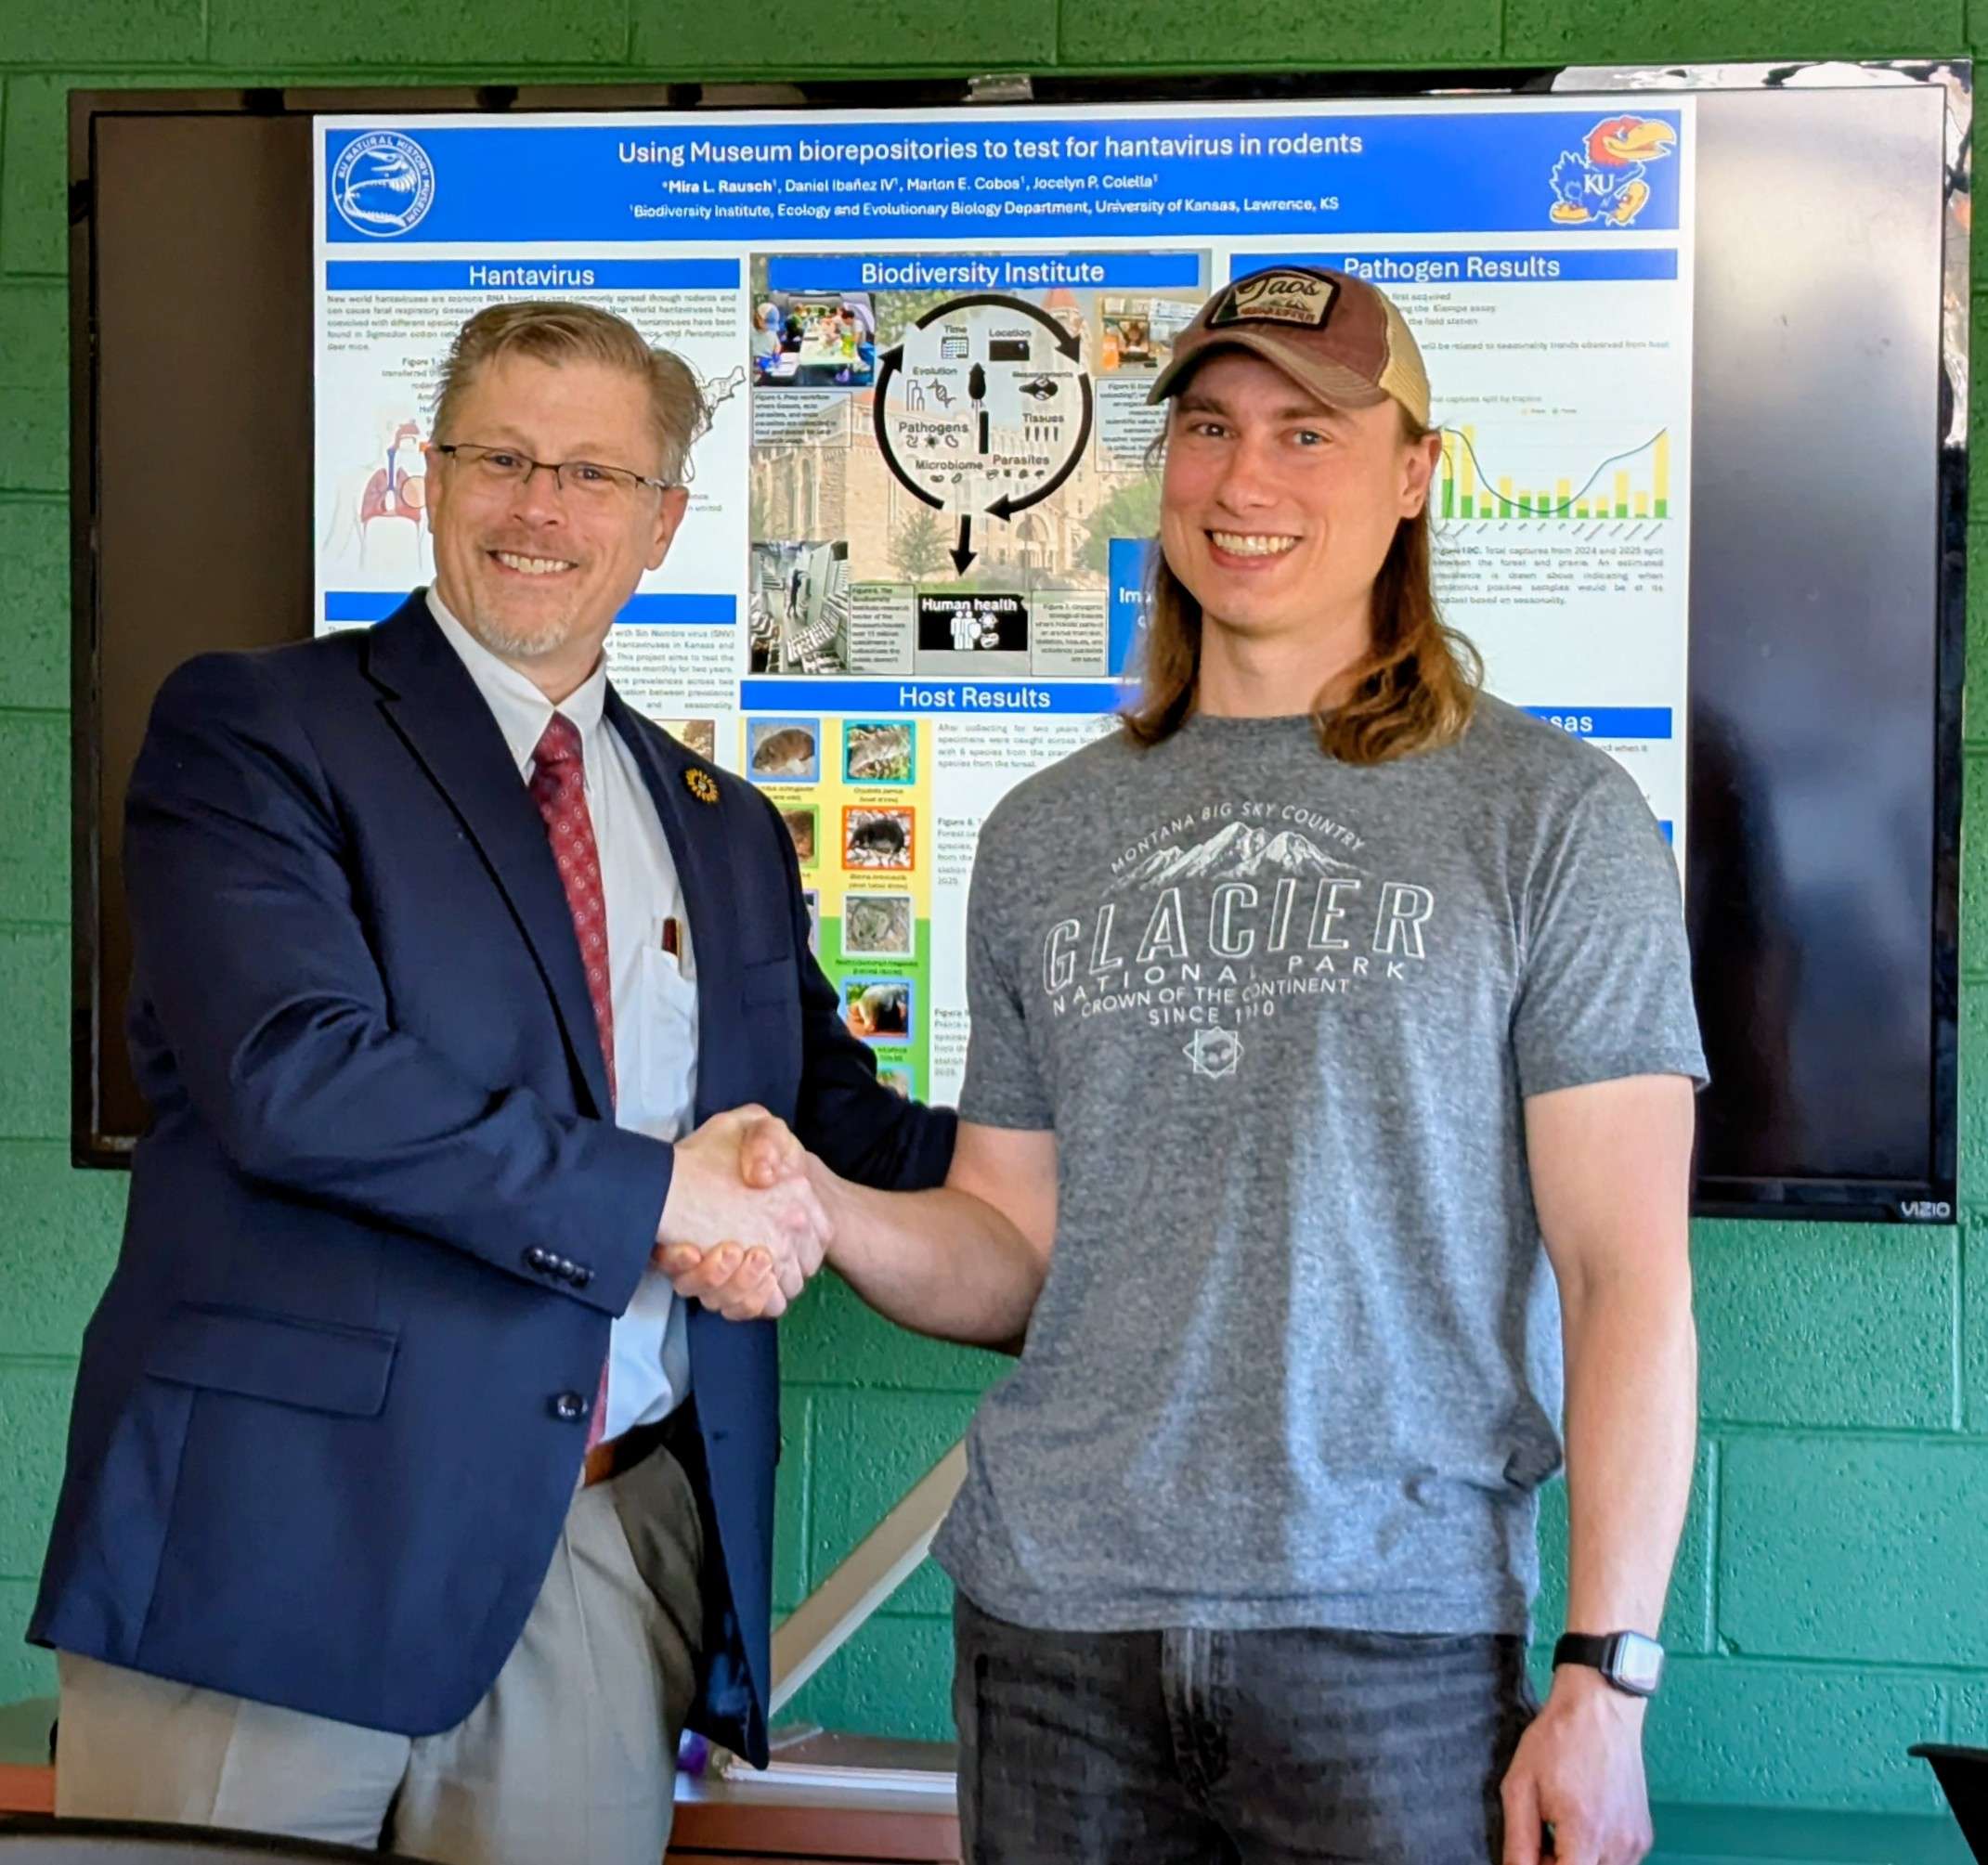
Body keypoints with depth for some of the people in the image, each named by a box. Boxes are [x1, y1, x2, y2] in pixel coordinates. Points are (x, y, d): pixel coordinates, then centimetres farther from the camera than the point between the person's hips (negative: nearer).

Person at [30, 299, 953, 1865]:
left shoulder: (728, 834, 17)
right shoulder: (252, 730, -1)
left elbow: (835, 1121, 21)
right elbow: (293, 1076, -15)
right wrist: (655, 1195, -14)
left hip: (607, 1557, 5)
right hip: (289, 1528, -4)